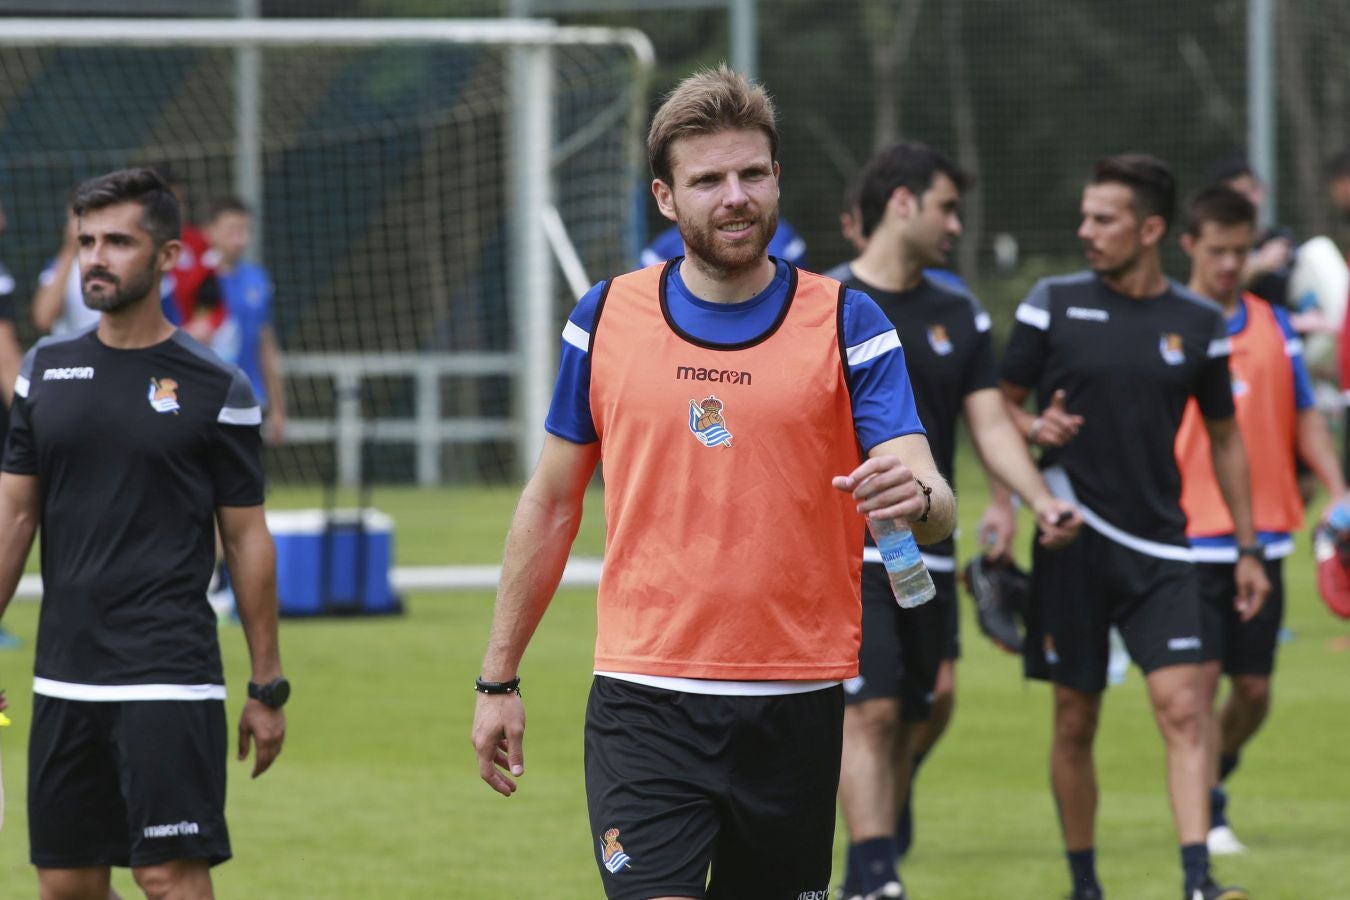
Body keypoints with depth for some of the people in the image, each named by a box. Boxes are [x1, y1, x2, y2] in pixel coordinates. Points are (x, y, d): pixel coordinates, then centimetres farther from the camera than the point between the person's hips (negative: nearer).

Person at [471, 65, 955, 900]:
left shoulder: (846, 323, 0)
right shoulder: (606, 319, 4)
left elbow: (933, 501, -9)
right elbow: (551, 503, 13)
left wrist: (916, 497, -34)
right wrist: (499, 680, 12)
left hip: (795, 705, 0)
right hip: (644, 701, 0)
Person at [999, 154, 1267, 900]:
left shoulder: (1198, 323, 5)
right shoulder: (1053, 304, 1)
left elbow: (1224, 437, 15)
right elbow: (1002, 404, 8)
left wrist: (1247, 549, 13)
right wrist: (1034, 428, -16)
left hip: (1159, 550, 0)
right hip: (1072, 543, 0)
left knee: (1183, 709, -12)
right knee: (1075, 721, 4)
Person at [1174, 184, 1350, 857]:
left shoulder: (1275, 325, 10)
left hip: (1262, 537, 4)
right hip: (1188, 534, -4)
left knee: (1253, 688, 6)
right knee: (1200, 675, -10)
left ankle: (1214, 772, 31)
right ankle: (1207, 817, -5)